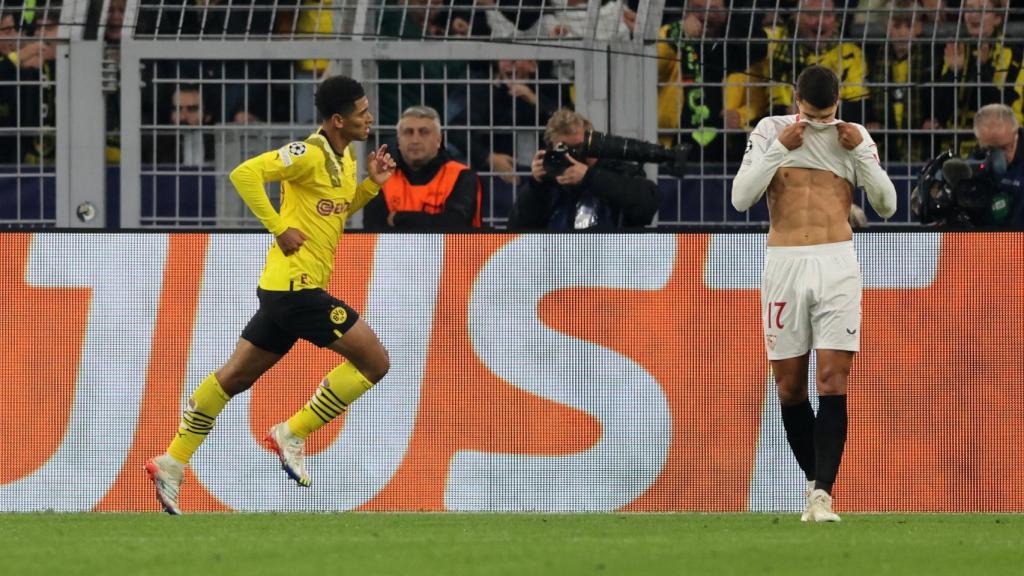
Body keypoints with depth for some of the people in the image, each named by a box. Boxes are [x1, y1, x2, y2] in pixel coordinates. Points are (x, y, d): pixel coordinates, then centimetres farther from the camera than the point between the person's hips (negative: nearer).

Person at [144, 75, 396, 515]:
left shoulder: (345, 159, 13)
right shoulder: (309, 154, -16)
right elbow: (245, 174, -23)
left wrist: (372, 183, 11)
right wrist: (279, 229, -20)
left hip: (287, 289, 10)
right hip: (297, 285, -10)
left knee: (234, 377, 13)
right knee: (374, 361, -6)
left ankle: (172, 463, 18)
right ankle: (291, 436, -1)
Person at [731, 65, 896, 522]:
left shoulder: (854, 136, 9)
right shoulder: (770, 131, 6)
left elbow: (886, 205, 6)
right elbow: (740, 198, -4)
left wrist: (860, 152, -5)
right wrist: (780, 148, -11)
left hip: (837, 265, -1)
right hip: (783, 263, 1)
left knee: (833, 381, -11)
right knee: (789, 385, 4)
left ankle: (823, 494, -17)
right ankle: (815, 480, 20)